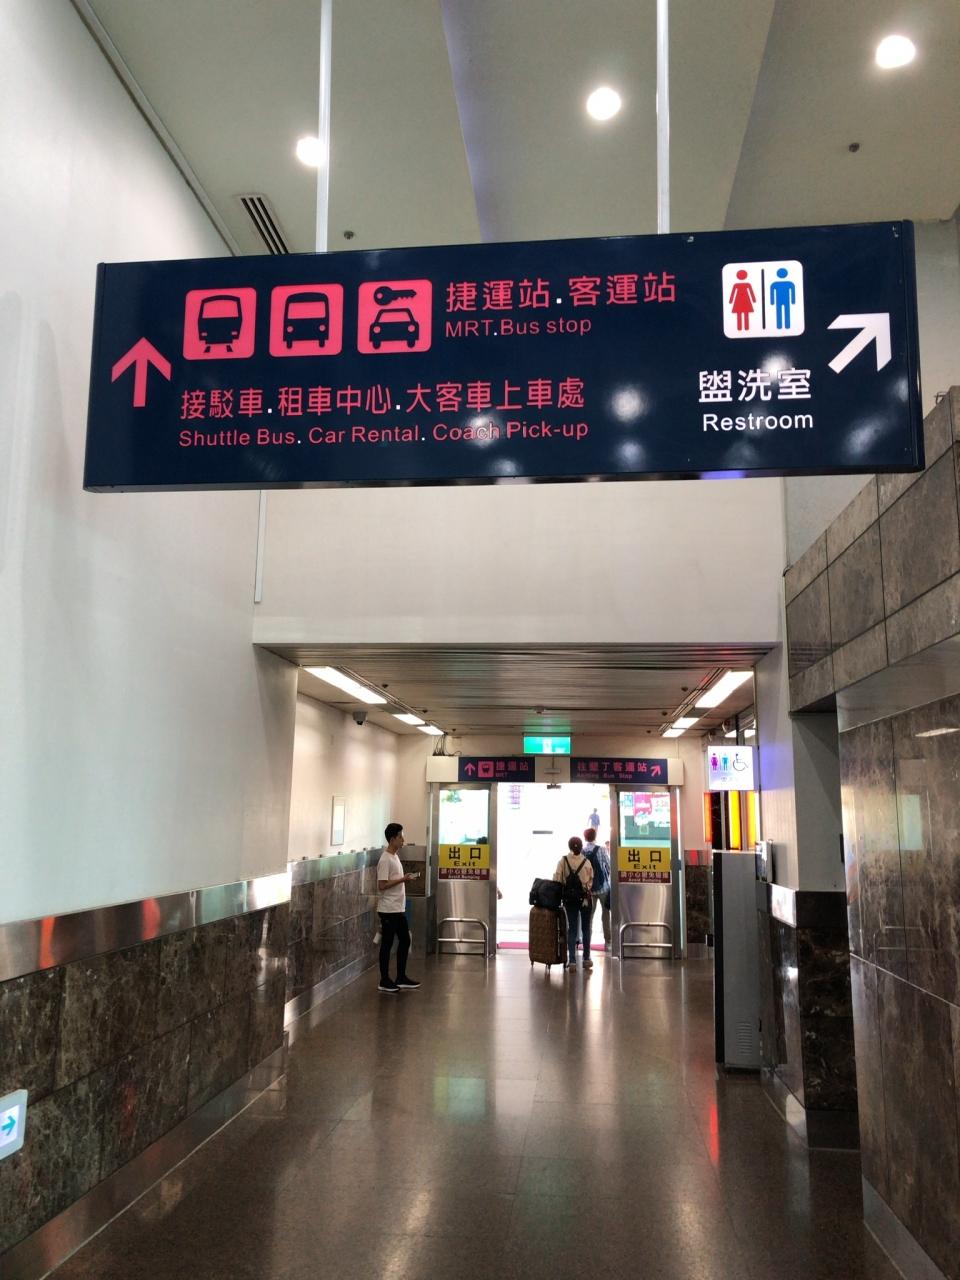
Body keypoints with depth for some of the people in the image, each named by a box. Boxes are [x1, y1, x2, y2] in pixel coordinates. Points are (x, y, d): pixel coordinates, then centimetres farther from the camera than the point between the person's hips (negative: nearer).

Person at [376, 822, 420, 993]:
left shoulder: (395, 856, 12)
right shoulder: (385, 860, -17)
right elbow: (382, 885, -21)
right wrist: (402, 879, -21)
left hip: (399, 909, 10)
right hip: (389, 910, -10)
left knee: (405, 941, 13)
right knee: (387, 944, -1)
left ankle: (401, 978, 22)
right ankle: (384, 982, 8)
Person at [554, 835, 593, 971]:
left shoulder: (563, 861, -7)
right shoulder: (586, 862, -9)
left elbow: (557, 880, -10)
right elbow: (590, 880, -9)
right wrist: (586, 888, 7)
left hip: (569, 897, 1)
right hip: (584, 897, -1)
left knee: (572, 928, 8)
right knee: (585, 928, 14)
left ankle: (572, 960, 0)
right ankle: (586, 959, 17)